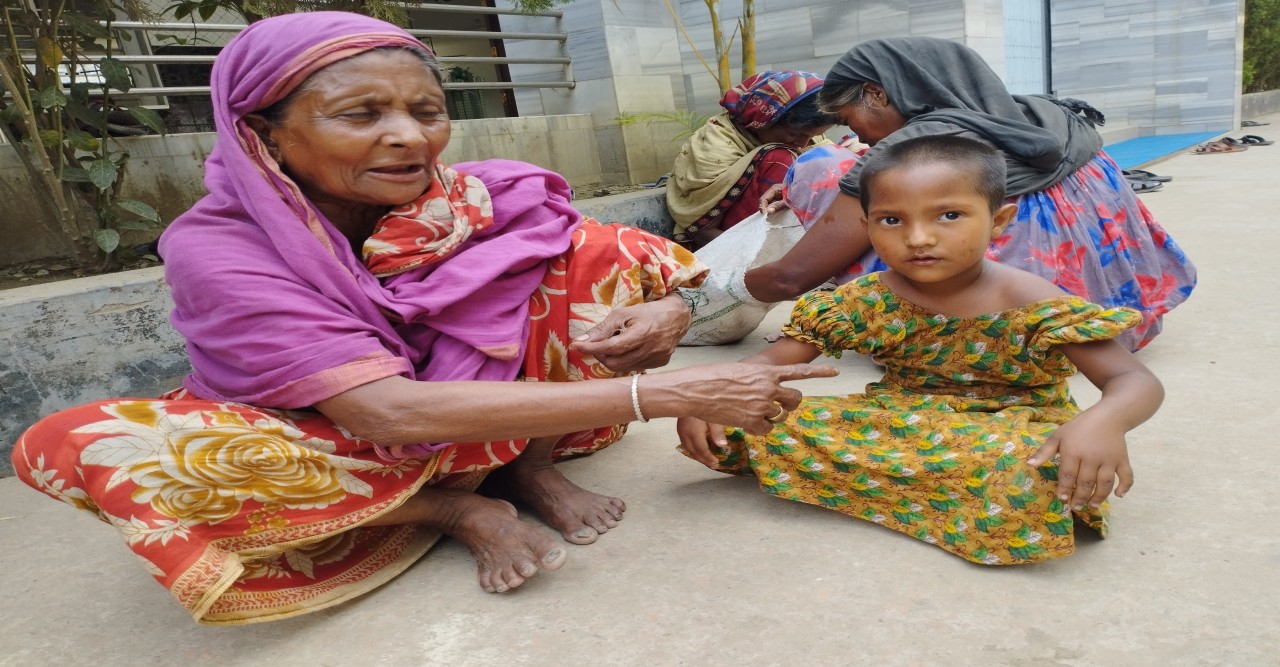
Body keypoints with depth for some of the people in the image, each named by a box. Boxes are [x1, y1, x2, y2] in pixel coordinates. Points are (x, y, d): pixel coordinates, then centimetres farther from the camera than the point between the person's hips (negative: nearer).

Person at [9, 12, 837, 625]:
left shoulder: (478, 197, -17)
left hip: (500, 407, 1)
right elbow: (391, 413, -37)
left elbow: (633, 270, -10)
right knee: (82, 445, -29)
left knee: (609, 248, -16)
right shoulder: (216, 247, -25)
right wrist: (665, 393, -42)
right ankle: (460, 510, -17)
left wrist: (664, 307, -38)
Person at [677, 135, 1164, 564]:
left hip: (1010, 432, -3)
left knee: (1037, 477, -39)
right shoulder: (863, 302, -8)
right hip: (896, 421, 4)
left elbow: (1137, 382, -18)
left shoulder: (1030, 305, -18)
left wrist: (1103, 421, -43)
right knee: (760, 427, -13)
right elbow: (773, 360, -4)